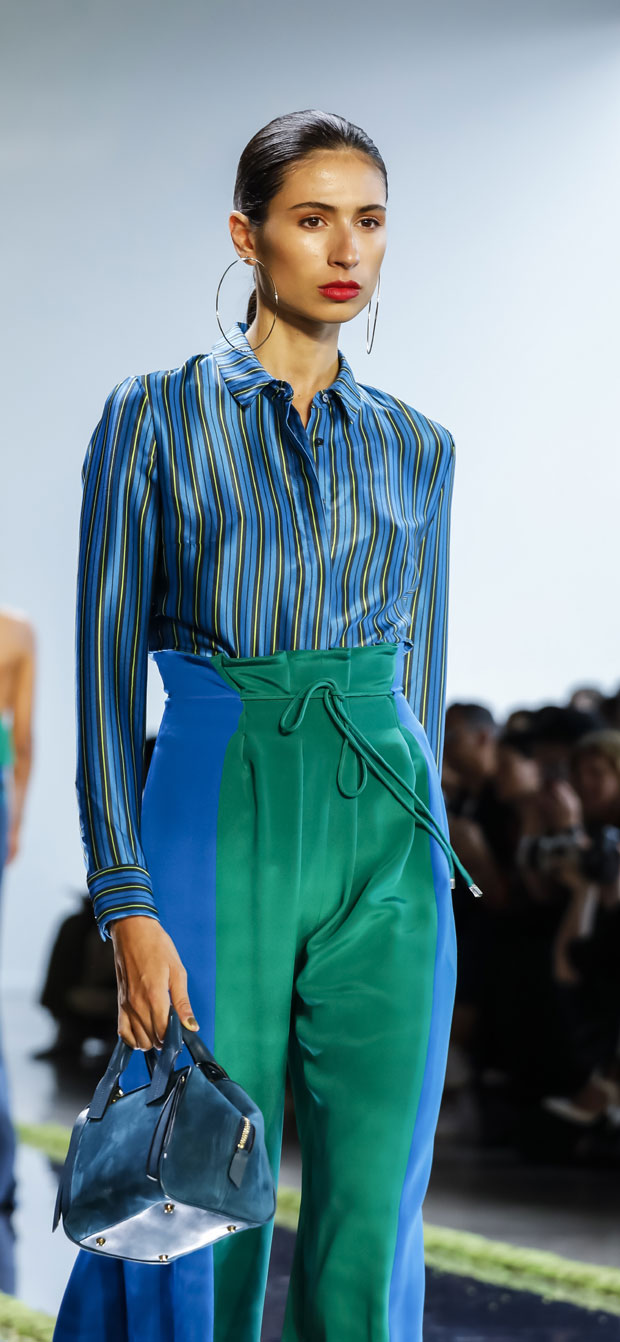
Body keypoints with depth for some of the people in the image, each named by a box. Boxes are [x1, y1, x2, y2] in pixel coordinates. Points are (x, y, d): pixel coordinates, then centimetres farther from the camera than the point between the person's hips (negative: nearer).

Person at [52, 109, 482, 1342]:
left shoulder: (414, 450, 13)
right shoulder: (155, 419, 1)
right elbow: (107, 668, -3)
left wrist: (414, 850, 12)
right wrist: (128, 907, -11)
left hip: (384, 836, 3)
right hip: (216, 823, -3)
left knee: (371, 1224, 0)